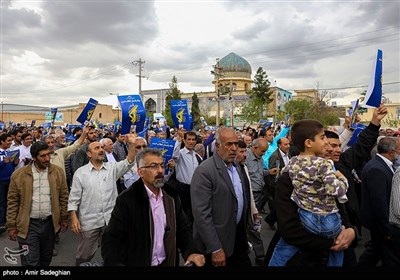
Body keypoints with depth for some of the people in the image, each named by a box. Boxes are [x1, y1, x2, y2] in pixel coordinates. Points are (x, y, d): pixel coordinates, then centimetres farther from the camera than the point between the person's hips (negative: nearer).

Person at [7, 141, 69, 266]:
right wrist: (11, 225, -1)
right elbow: (13, 202, -2)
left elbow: (63, 197, 4)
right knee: (30, 263, 2)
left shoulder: (58, 172, -2)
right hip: (28, 225, -2)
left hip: (50, 222, 2)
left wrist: (64, 218, 6)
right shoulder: (18, 175, -7)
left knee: (46, 259, 19)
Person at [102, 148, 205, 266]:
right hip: (137, 263, -4)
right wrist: (115, 263, -34)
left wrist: (191, 252, -16)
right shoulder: (127, 200, -17)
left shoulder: (171, 197, -4)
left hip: (168, 263, 4)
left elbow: (182, 229, 1)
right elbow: (111, 240, -17)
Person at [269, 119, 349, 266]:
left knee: (281, 252, 16)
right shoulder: (323, 164, -19)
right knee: (337, 248, 27)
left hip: (304, 219, 4)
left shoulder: (292, 163, -1)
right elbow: (337, 191, -27)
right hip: (327, 222, -3)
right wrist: (343, 178, -8)